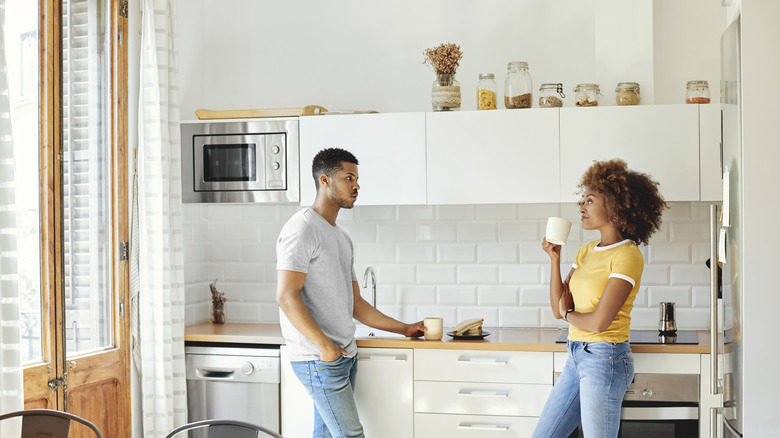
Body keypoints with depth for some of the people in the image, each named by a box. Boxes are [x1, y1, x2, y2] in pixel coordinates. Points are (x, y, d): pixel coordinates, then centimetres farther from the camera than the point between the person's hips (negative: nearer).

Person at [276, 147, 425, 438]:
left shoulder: (342, 238, 18)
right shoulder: (302, 229, -11)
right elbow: (286, 296, -19)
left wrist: (405, 329, 17)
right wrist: (325, 346, -22)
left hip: (345, 356, 9)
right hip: (319, 359, -9)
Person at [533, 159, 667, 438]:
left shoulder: (627, 255, -13)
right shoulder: (586, 251, 12)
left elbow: (599, 322, -20)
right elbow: (559, 308, 8)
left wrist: (569, 314, 1)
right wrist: (555, 259, -1)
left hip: (604, 359, -8)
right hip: (576, 358, 9)